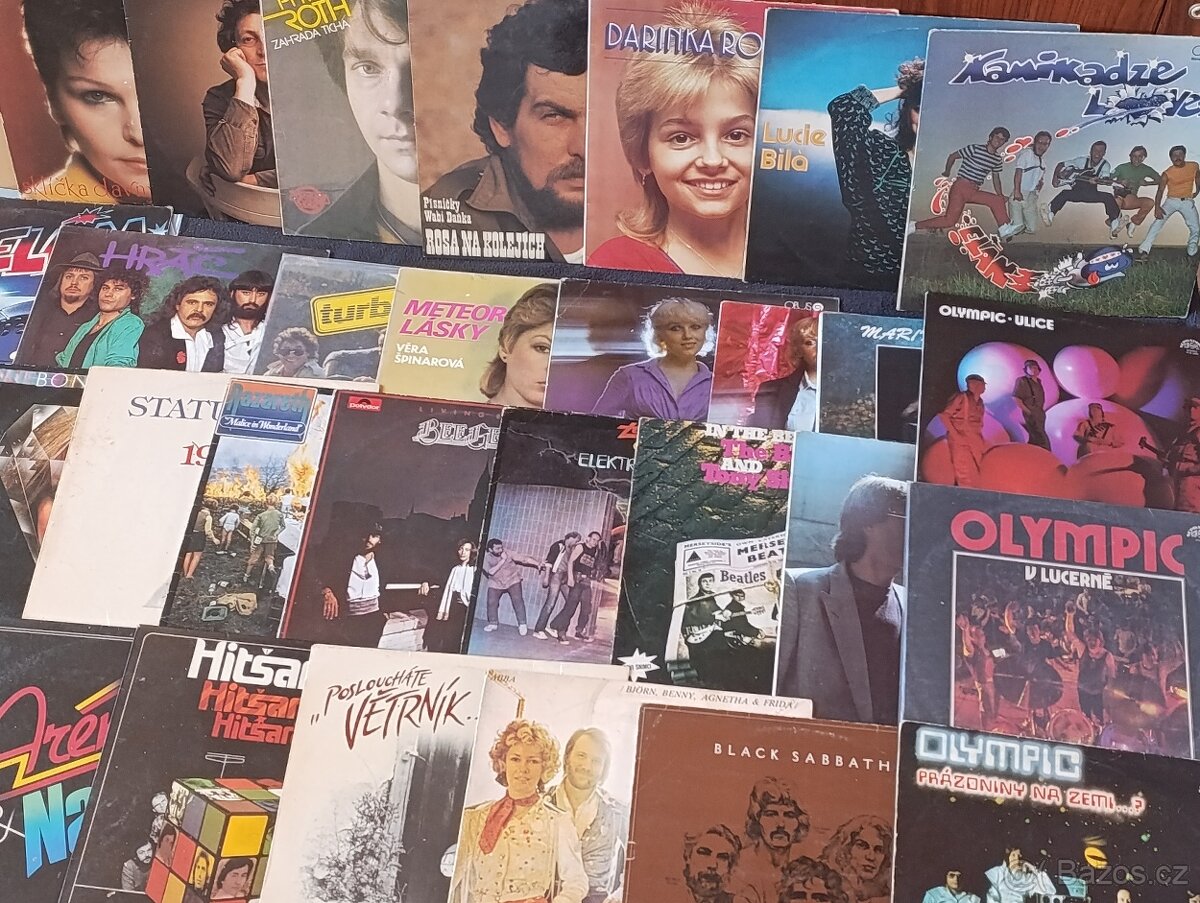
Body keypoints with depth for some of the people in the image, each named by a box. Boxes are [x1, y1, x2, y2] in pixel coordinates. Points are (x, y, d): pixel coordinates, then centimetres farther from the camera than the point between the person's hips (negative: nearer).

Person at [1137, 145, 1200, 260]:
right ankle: (1144, 251, -26)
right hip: (1171, 201, -2)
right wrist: (1157, 207, -27)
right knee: (1158, 222, -19)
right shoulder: (1167, 173, -11)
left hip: (1188, 202, 2)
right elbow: (1160, 191, -15)